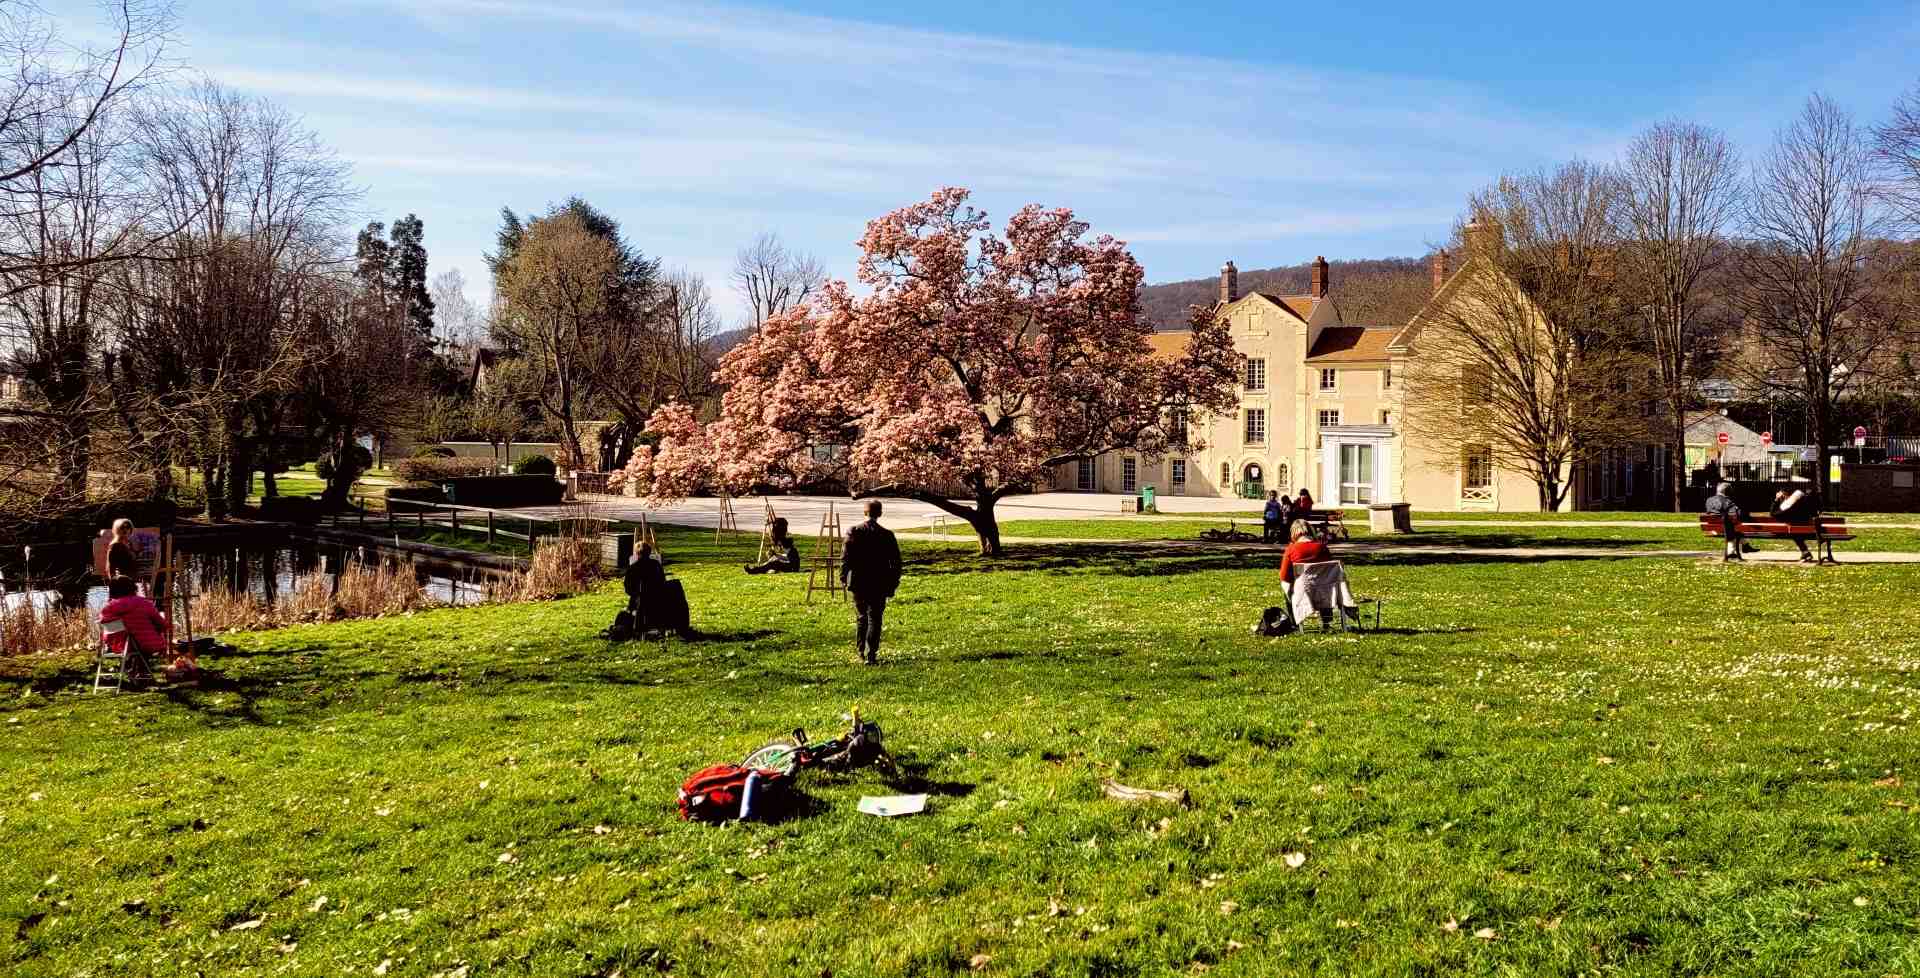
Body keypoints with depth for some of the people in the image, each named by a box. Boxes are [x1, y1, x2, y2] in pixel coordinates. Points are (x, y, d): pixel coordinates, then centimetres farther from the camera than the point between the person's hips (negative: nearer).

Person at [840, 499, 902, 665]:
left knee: (861, 617, 18)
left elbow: (845, 558, -4)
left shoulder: (854, 532, -6)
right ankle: (871, 655, -3)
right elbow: (896, 562, -3)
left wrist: (843, 578, 7)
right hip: (879, 585, -1)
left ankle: (861, 651, 24)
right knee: (874, 619, 3)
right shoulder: (887, 535, -6)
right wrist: (893, 583, 7)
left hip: (858, 584, 2)